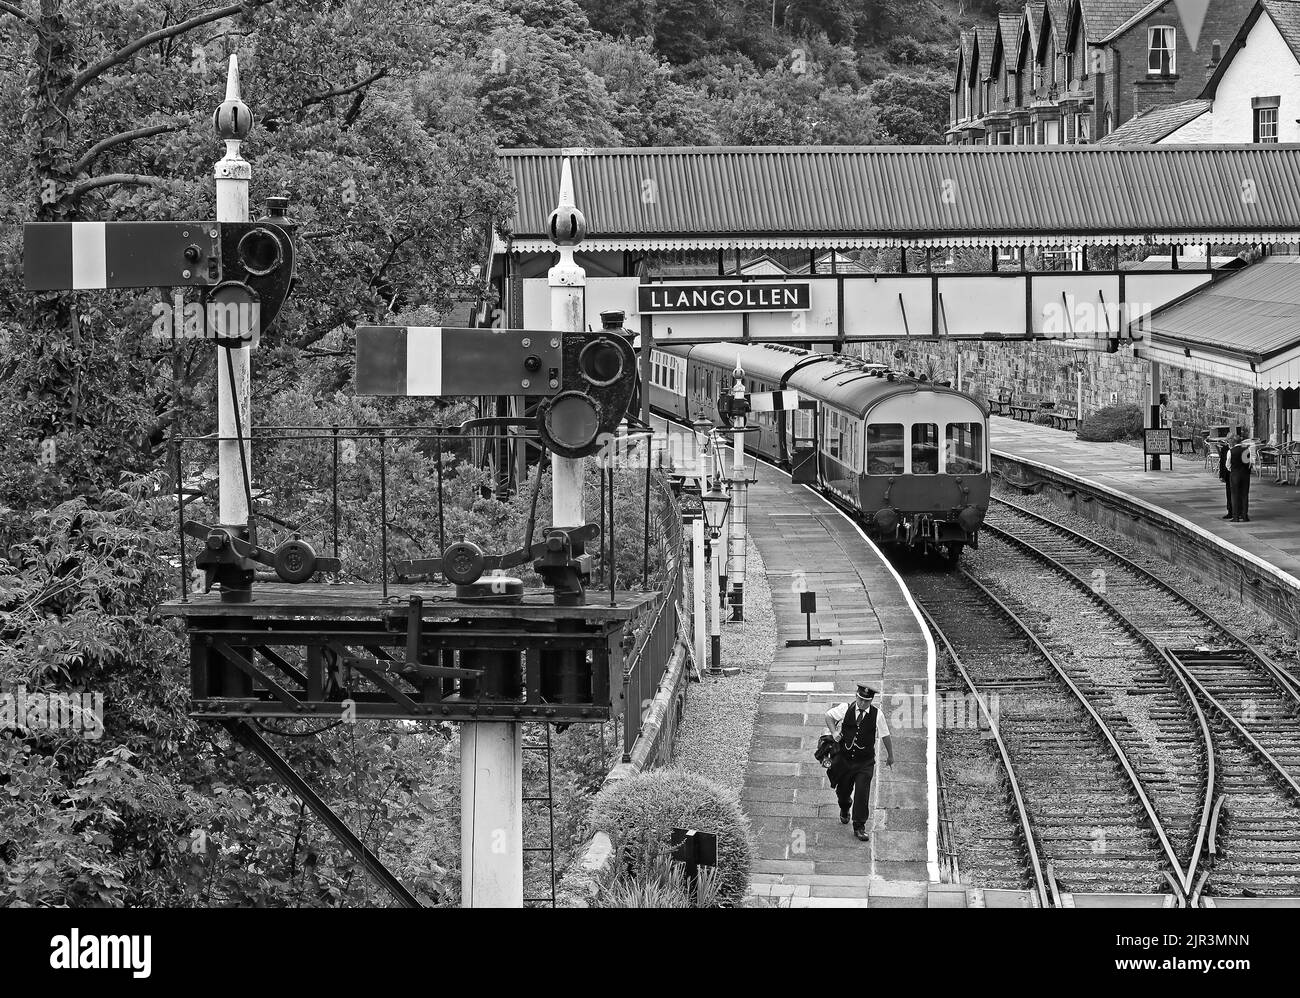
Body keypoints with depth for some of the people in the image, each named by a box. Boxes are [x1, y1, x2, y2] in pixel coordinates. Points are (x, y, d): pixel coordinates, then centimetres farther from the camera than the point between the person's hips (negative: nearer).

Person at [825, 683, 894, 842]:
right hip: (844, 758, 2)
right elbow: (828, 716, 11)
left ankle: (860, 827, 4)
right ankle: (844, 809, 52)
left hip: (865, 762, -2)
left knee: (862, 794, -9)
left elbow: (885, 736, 1)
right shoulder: (845, 709, -7)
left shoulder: (877, 714, -10)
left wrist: (890, 755, 11)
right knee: (842, 790, 16)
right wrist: (834, 733, -4)